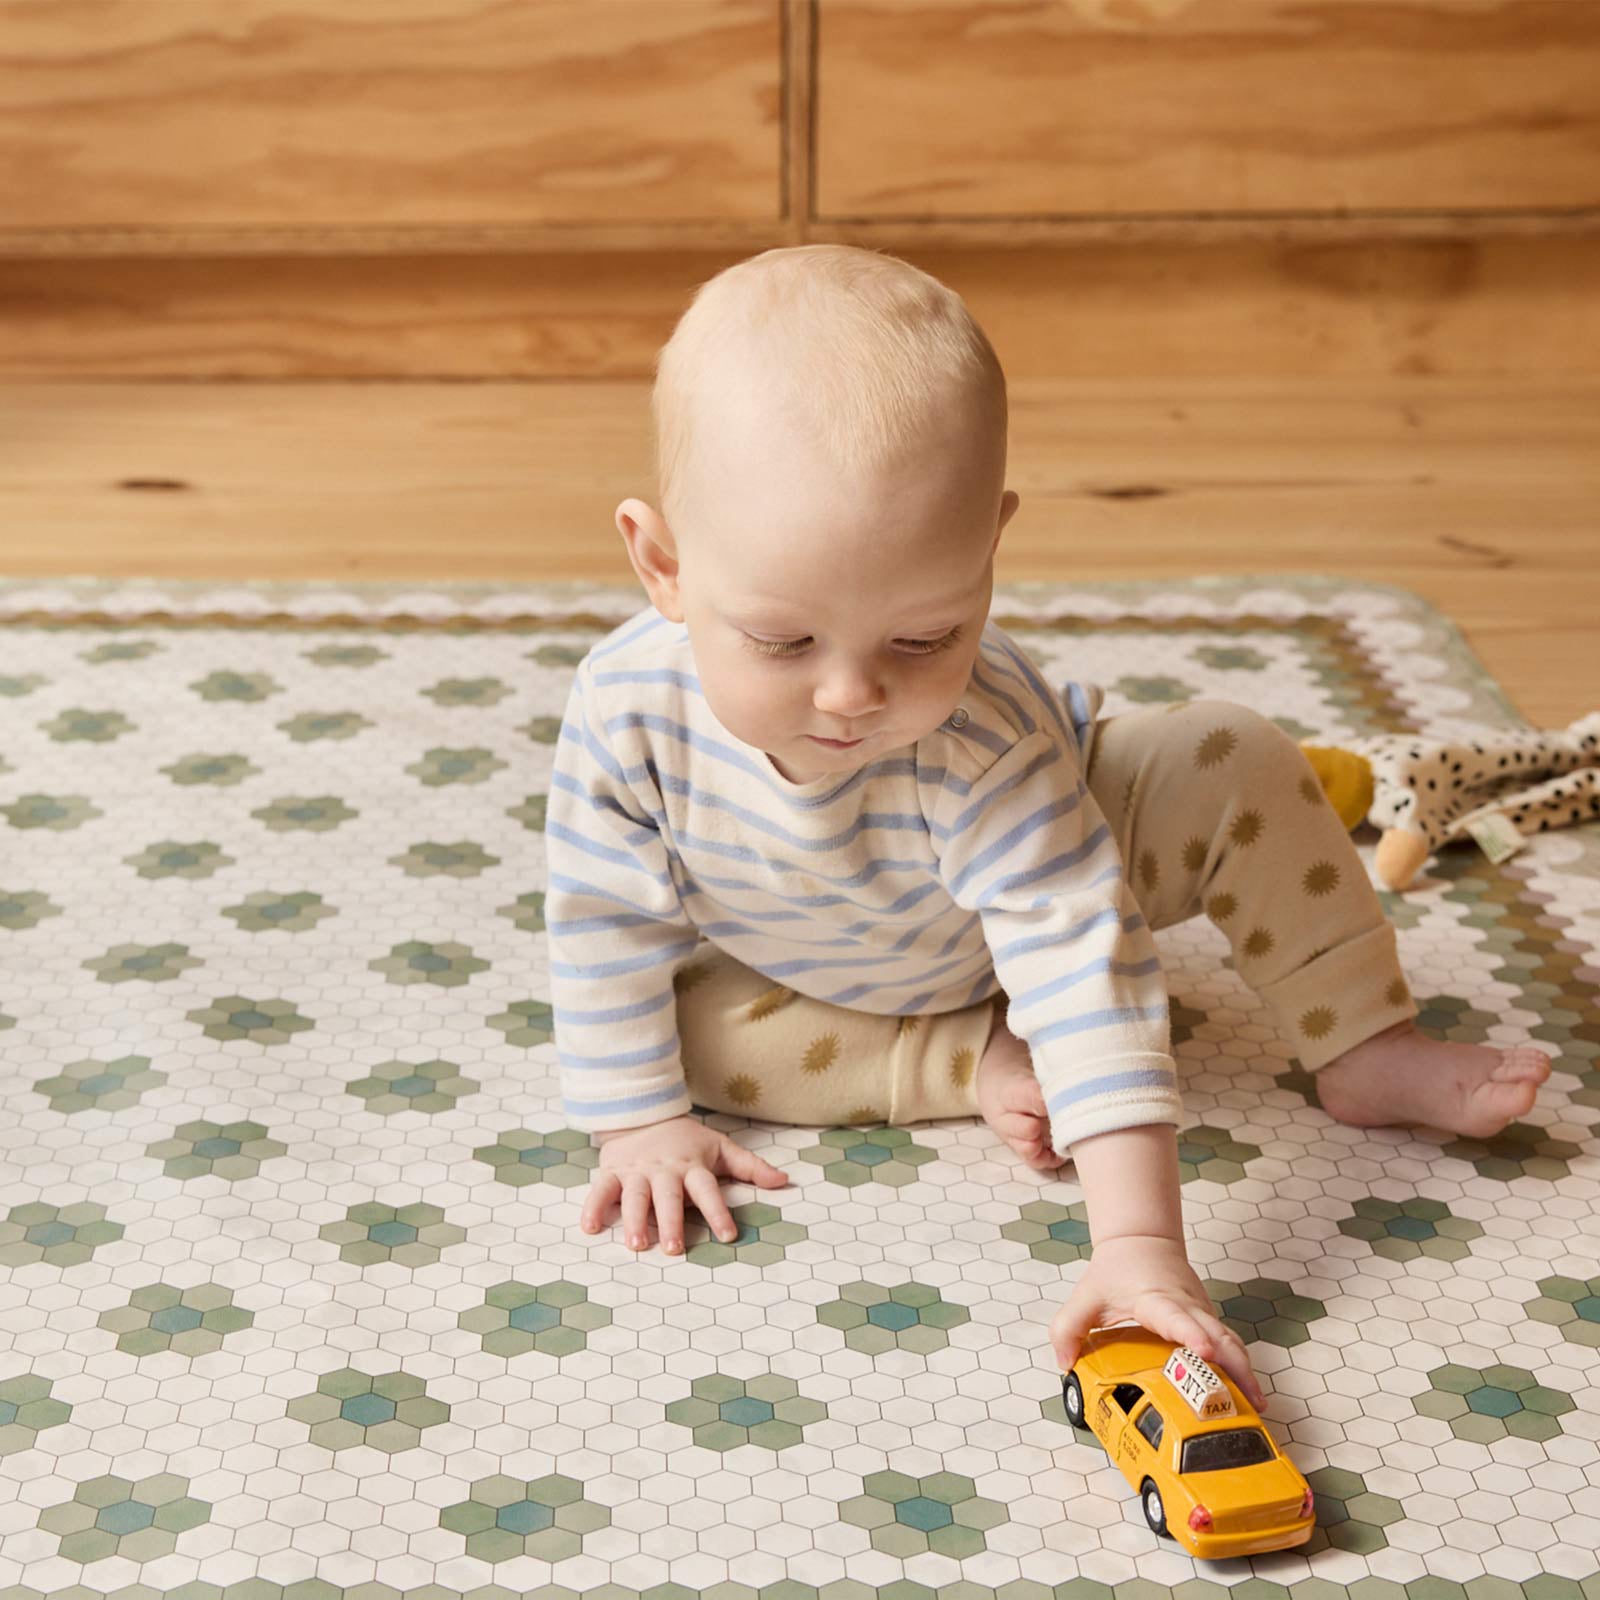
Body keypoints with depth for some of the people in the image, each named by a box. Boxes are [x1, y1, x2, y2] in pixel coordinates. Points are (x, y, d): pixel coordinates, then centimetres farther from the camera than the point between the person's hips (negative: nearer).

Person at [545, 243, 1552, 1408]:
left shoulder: (986, 736, -43)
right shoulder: (629, 705, -37)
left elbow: (1080, 954, -47)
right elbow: (611, 930, -21)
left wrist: (1141, 1244, -54)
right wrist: (642, 1124, -19)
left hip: (1020, 873, -2)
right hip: (802, 977, 2)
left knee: (1239, 769, -21)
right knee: (692, 1032, -24)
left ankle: (1371, 1056, -5)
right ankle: (978, 1060, -13)